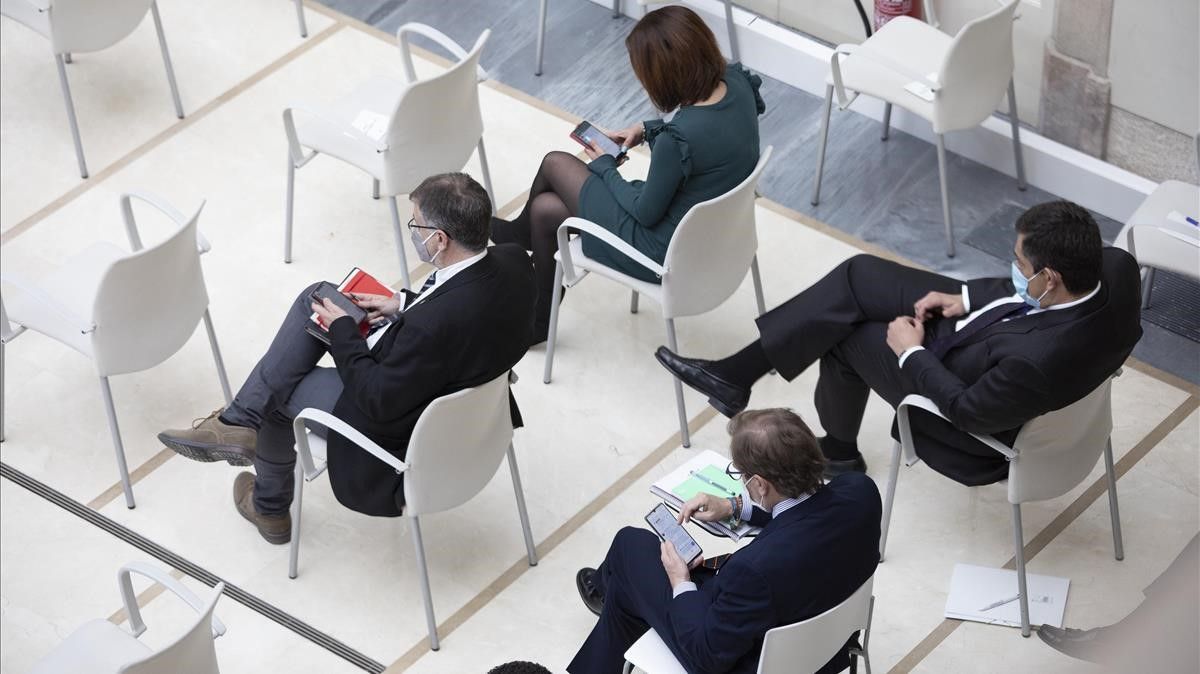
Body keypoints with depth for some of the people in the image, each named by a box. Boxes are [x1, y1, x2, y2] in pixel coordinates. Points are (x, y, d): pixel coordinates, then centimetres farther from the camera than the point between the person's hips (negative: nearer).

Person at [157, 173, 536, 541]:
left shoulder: (436, 323, -41)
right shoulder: (511, 263, -18)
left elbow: (378, 401, -26)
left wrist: (343, 330, -13)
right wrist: (404, 305, -1)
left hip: (398, 429, -8)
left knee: (278, 390, 17)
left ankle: (270, 507, 44)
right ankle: (240, 423, 15)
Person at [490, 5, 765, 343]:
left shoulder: (677, 140, -36)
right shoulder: (736, 81, -14)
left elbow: (645, 213, -19)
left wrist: (604, 166, -3)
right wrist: (647, 129, 3)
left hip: (668, 251, -7)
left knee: (555, 164, 12)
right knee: (545, 209, 17)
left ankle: (521, 233, 43)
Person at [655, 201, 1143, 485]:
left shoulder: (1035, 361, -44)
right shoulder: (1115, 266, -24)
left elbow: (969, 410, -25)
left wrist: (911, 353, -12)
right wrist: (966, 297, -5)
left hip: (973, 393, -7)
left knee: (844, 335, 10)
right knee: (859, 275, 4)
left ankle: (838, 452, 40)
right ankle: (734, 376, 17)